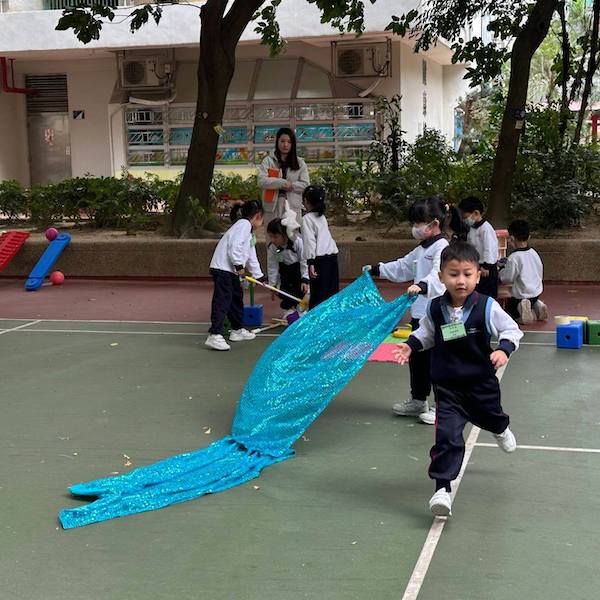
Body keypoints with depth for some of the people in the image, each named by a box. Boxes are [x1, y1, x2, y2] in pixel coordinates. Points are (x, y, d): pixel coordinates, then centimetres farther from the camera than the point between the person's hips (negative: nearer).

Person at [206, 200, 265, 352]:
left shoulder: (250, 233, 23)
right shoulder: (244, 224, -10)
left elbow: (252, 257, 28)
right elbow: (235, 246, -22)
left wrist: (259, 276, 30)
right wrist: (239, 265, -17)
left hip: (231, 270, 11)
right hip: (222, 267, -11)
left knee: (237, 297, 20)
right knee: (222, 300, -15)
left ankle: (237, 330, 34)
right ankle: (214, 335, -19)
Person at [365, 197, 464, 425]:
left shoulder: (442, 248, -15)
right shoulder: (421, 250, 15)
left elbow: (439, 275, -32)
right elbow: (403, 267, 31)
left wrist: (422, 286, -50)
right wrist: (377, 270, 35)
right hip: (420, 313, 10)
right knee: (417, 357, 18)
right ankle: (418, 400, 32)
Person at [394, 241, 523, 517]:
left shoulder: (487, 307, -17)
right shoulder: (435, 308, -9)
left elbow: (512, 330, -5)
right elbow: (426, 333, 11)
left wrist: (504, 350, -21)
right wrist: (411, 345, -5)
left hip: (481, 382, 1)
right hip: (447, 386, -1)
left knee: (489, 418, 28)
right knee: (447, 435, -13)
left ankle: (501, 429, 67)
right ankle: (442, 488, -8)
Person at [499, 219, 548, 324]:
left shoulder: (513, 258, -22)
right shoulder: (534, 253, 0)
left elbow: (507, 278, -15)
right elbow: (540, 274, 12)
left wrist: (502, 269, 5)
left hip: (521, 295, -7)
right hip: (537, 292, 7)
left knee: (509, 309, 17)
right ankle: (537, 306, 1)